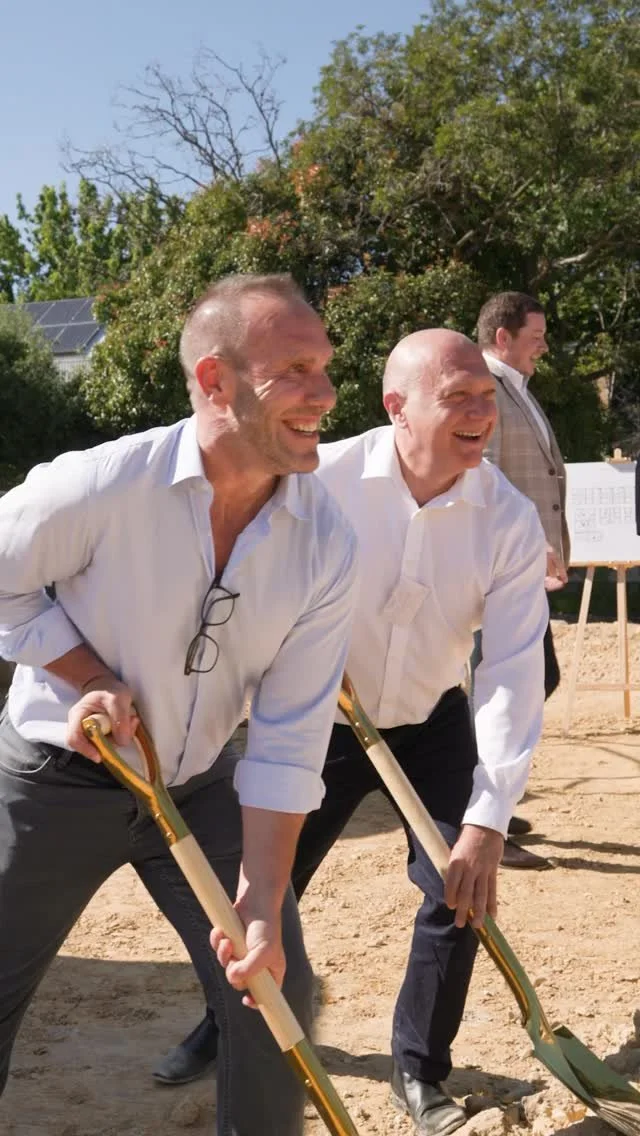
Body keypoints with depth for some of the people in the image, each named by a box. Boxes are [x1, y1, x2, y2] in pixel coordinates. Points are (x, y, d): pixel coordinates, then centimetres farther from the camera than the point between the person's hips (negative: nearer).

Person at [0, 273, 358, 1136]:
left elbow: (289, 739, -14)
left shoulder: (326, 544, -16)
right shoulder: (100, 486, -26)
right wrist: (88, 679, -18)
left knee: (277, 989, 3)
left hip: (199, 785, 3)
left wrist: (262, 904, -17)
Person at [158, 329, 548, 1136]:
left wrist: (487, 822, -30)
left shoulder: (510, 519, -20)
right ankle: (230, 1024, 37)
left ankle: (418, 1070, 20)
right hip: (321, 721, 0)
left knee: (462, 888, -7)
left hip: (432, 724, 1)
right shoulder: (323, 480, -23)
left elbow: (515, 670, -24)